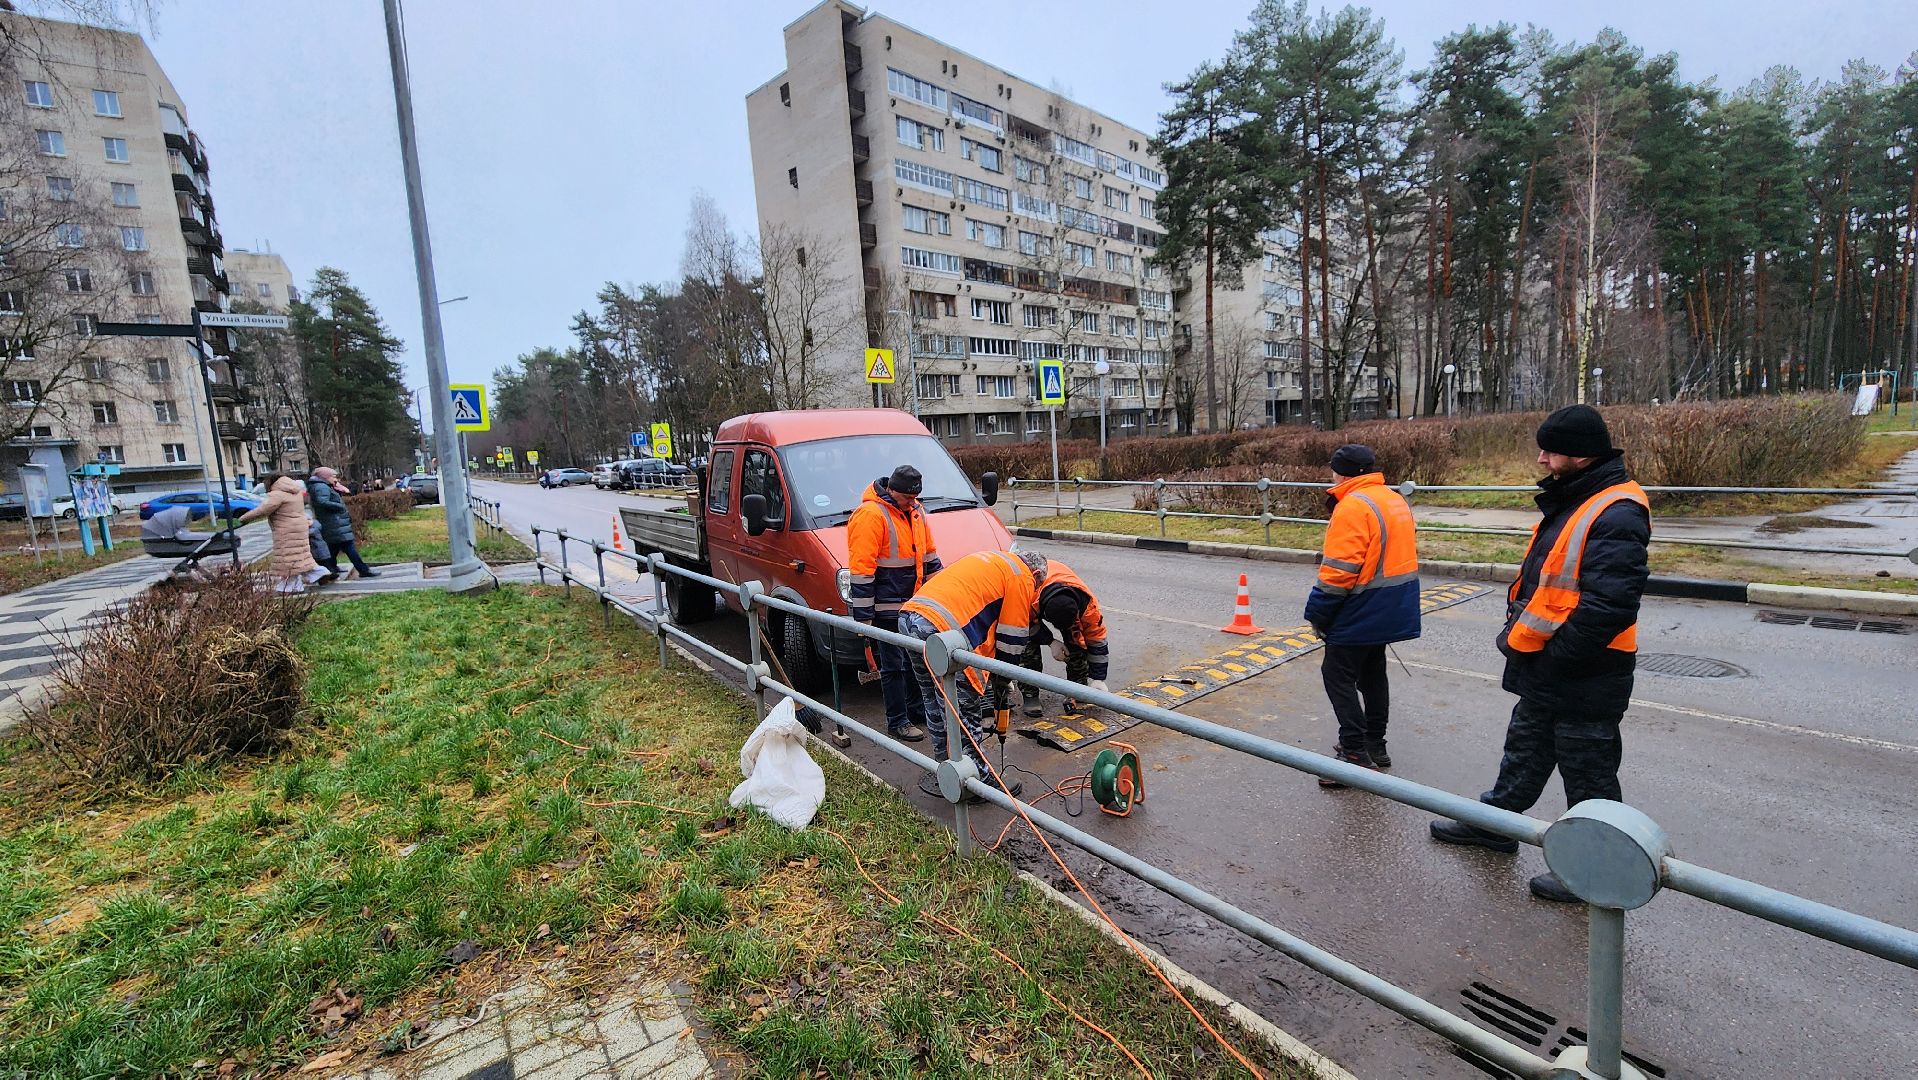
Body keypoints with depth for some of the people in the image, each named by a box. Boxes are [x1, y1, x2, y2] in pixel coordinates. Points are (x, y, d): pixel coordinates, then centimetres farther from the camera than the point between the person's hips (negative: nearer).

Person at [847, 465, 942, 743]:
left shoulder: (914, 512, 9)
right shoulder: (870, 515, -18)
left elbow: (929, 556, 20)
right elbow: (861, 572, -20)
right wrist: (864, 619, -20)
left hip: (914, 604, 8)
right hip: (887, 610, -8)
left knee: (916, 659, 18)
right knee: (893, 665, 3)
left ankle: (919, 711, 33)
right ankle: (897, 722, 18)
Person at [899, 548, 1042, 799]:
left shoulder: (992, 561, 32)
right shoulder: (1022, 577, 7)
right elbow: (1012, 639, 6)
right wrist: (1003, 684, 19)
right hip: (941, 630, -9)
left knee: (936, 705, 22)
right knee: (965, 715, 4)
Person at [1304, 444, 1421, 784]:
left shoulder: (1352, 507, -19)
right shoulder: (1396, 500, 11)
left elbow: (1339, 570, -23)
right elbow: (1399, 552, 18)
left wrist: (1318, 614, -14)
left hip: (1361, 612, -10)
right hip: (1392, 612, 10)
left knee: (1338, 675, -1)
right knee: (1373, 672, 19)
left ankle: (1355, 753, 1)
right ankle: (1375, 746, 29)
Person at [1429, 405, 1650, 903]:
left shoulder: (1616, 514, -22)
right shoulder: (1572, 501, 10)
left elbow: (1609, 605, -29)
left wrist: (1551, 655, -22)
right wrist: (1517, 629, 7)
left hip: (1584, 679, -10)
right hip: (1545, 672, 10)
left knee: (1588, 773, 8)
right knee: (1524, 750, 24)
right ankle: (1495, 822, 41)